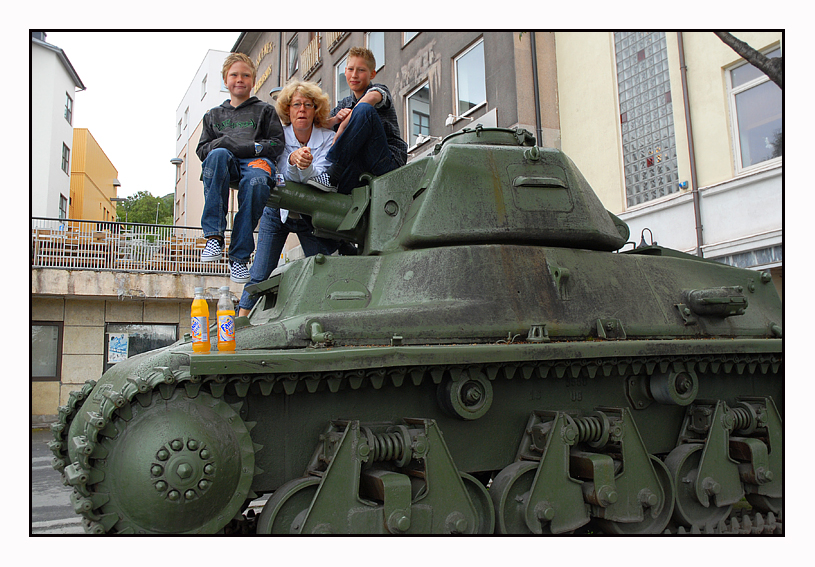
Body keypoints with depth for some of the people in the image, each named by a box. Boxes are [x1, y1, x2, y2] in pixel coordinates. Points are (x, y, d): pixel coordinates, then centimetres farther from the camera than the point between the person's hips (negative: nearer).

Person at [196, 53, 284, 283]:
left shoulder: (265, 110, 24)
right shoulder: (214, 115, 32)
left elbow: (278, 144, 9)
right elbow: (202, 150, 22)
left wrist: (252, 148, -9)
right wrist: (219, 144, -1)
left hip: (257, 160, -2)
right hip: (226, 164, 2)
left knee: (255, 181, -40)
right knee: (218, 154, -37)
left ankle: (239, 257, -33)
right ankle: (214, 236, -40)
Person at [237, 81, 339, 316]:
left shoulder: (327, 138, -11)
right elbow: (288, 177, -21)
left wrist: (306, 166, -46)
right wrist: (292, 160, -43)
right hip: (278, 211, 0)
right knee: (260, 275, -4)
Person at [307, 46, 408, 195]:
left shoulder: (380, 89, 5)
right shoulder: (345, 104, 24)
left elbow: (372, 97, -22)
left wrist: (341, 129, -23)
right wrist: (336, 119, -4)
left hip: (390, 159, -6)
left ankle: (334, 175, -33)